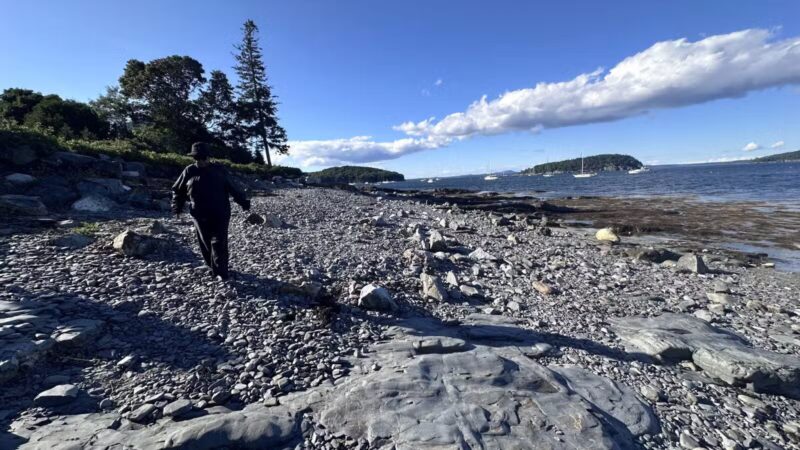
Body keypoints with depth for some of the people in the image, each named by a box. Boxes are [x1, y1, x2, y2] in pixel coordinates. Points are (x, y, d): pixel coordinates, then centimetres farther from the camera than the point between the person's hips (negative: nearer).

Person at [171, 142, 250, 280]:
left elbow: (233, 188, 5)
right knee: (205, 243, 8)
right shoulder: (189, 171, 4)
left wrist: (243, 202, 0)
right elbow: (178, 190, 16)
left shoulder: (219, 170, 1)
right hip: (199, 215, 2)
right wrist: (177, 208, 13)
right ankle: (214, 267, 24)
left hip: (220, 214, -2)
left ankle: (221, 272, -1)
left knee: (219, 243, -6)